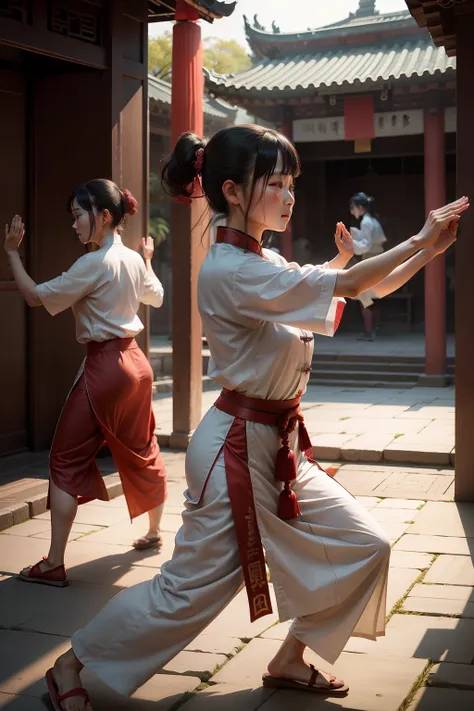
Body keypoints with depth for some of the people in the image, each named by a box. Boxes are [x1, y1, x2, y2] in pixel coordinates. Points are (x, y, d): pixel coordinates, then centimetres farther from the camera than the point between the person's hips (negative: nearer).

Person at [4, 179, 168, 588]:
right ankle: (155, 532, 40)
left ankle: (54, 564, -3)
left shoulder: (93, 264, -17)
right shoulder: (133, 260, 5)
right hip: (136, 362, 8)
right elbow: (156, 297, 26)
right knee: (142, 451, 22)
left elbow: (34, 296, -14)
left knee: (67, 461, -2)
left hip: (104, 367, -8)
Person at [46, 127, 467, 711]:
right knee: (192, 588, 0)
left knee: (363, 547, 10)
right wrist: (421, 240, -17)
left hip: (277, 444, 9)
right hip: (237, 447, -9)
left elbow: (332, 298, 10)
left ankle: (290, 662, 27)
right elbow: (347, 286, -24)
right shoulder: (231, 272, -21)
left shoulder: (264, 265, 10)